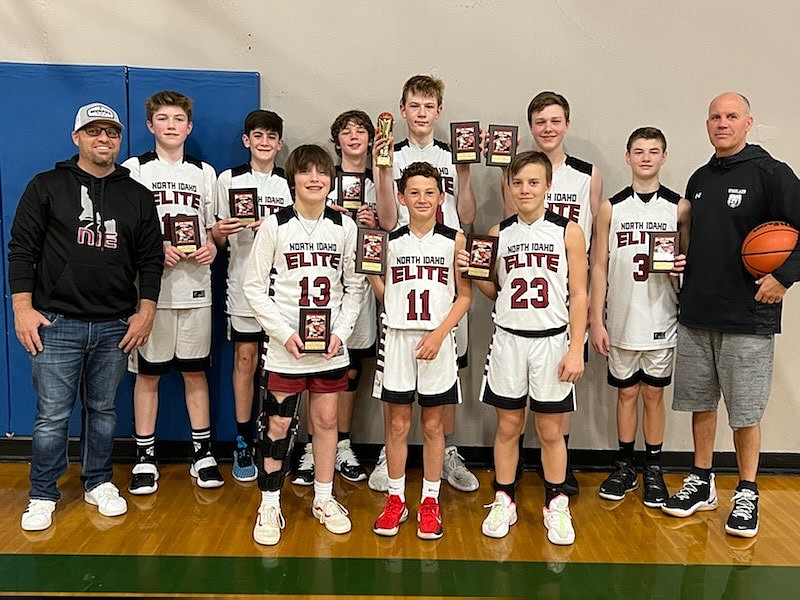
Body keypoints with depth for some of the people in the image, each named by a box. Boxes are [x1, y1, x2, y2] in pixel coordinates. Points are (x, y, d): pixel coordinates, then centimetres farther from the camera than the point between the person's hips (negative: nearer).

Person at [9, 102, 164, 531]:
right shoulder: (47, 186, 3)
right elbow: (21, 249, 1)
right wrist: (23, 308, -6)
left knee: (104, 410, 12)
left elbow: (150, 259, 10)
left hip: (116, 326, 2)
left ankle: (98, 483, 27)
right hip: (57, 322, -2)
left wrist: (146, 310, 2)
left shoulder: (137, 197, 9)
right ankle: (43, 495, 18)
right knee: (52, 414, 2)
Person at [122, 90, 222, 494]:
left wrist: (211, 246, -5)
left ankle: (203, 453, 19)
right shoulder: (134, 169, 3)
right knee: (147, 373, 4)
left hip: (195, 285, 2)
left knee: (196, 371, 9)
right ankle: (144, 458, 16)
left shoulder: (204, 172, 12)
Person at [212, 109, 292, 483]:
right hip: (243, 283, -1)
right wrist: (219, 231, -15)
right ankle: (244, 444, 13)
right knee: (245, 360, 2)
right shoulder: (229, 179, 6)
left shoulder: (290, 183, 9)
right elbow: (218, 238, 8)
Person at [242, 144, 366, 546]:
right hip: (285, 346, -2)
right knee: (277, 423, 2)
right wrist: (284, 333, -11)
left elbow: (355, 286, 6)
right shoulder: (275, 225, -4)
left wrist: (341, 331, -6)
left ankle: (324, 498, 26)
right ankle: (269, 505, 17)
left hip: (331, 346, 2)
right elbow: (254, 286, -3)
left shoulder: (344, 226, 3)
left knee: (326, 419, 11)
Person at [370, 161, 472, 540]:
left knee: (433, 425, 8)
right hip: (397, 338, 1)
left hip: (437, 341, -1)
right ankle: (396, 499, 22)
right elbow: (384, 294, 11)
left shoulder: (454, 240, -1)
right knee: (397, 424, 8)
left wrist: (439, 333, -11)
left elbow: (465, 296, -2)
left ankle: (430, 501, 21)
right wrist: (370, 267, -5)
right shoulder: (389, 240, 3)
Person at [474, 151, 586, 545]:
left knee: (550, 430, 7)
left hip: (551, 340, -2)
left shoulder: (568, 232, -3)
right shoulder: (499, 233, 5)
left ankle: (556, 505, 23)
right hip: (508, 339, 2)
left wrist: (576, 349, -8)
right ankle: (503, 501, 24)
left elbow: (578, 295, -3)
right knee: (508, 426, 10)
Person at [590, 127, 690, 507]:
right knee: (626, 392, 10)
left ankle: (653, 471, 22)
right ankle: (624, 468, 24)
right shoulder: (611, 208, 2)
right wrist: (596, 320, -2)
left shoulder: (679, 207, 2)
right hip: (621, 319, 0)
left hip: (660, 319, 0)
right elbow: (599, 266, 2)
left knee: (654, 393, 8)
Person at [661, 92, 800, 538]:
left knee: (745, 412, 4)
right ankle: (702, 483, 28)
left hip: (748, 318, -6)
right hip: (696, 316, 6)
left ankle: (748, 495, 20)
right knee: (700, 402, 13)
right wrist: (683, 262, 5)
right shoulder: (700, 179, 13)